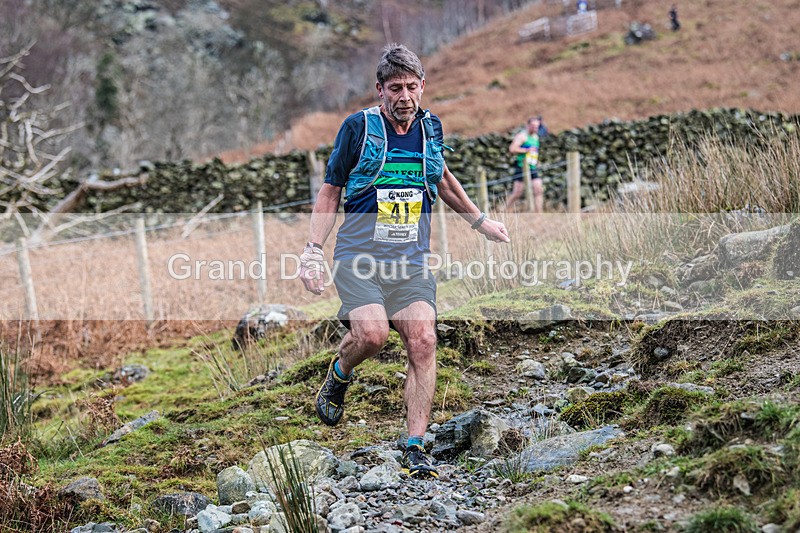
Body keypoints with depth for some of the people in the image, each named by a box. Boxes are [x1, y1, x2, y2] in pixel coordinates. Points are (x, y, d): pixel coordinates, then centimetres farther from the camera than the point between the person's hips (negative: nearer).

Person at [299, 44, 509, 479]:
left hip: (412, 262, 4)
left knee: (423, 344, -11)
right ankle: (338, 377, 11)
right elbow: (330, 192, 2)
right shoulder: (358, 127, -4)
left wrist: (479, 221, 31)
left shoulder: (430, 127, 8)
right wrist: (313, 250, -8)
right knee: (371, 333, -24)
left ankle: (415, 448, -6)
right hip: (359, 256, -3)